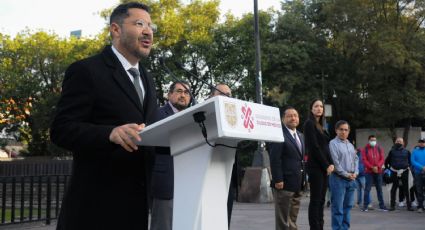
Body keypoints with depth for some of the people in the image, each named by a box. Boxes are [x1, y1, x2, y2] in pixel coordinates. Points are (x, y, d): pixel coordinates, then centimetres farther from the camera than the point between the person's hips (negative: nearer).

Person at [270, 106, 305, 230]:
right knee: (282, 220, 0)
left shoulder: (300, 136, 17)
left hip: (298, 184, 8)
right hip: (284, 184, -8)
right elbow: (275, 159, -16)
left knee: (293, 219, 13)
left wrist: (303, 178, 14)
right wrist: (278, 180, -20)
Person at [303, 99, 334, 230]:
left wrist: (331, 163, 1)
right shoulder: (309, 124, -6)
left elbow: (325, 147, 15)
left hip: (324, 167, 8)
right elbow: (314, 147, -14)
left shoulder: (320, 126, 19)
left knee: (321, 200, 8)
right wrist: (326, 165, -11)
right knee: (315, 200, -7)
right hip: (315, 166, -8)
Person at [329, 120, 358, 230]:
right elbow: (335, 162, -14)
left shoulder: (350, 144, 15)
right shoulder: (333, 143, -8)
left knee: (348, 206, 12)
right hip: (339, 178, -7)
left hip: (351, 179, 7)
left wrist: (355, 173, 1)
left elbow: (356, 159, 17)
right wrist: (346, 174, -12)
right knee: (338, 208, -6)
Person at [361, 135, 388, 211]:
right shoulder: (365, 149, 2)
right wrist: (372, 167, -16)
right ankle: (365, 206, -1)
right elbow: (364, 160, -7)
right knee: (367, 189, -5)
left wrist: (377, 166, -14)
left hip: (378, 171, 3)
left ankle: (382, 205, 15)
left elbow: (382, 159, 2)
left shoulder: (379, 149, 10)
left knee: (379, 189, 9)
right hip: (369, 171, -3)